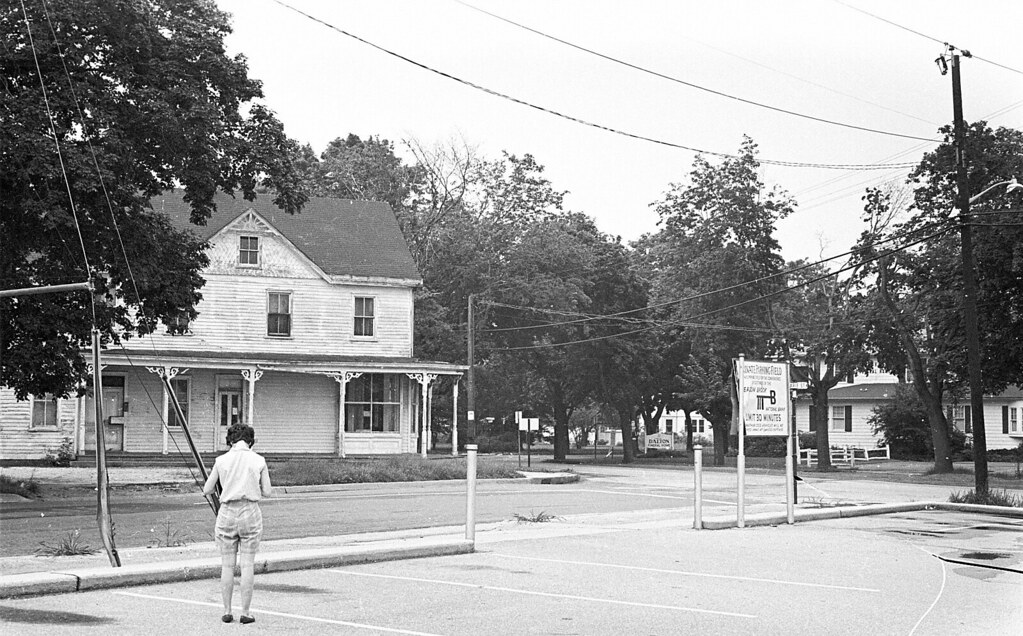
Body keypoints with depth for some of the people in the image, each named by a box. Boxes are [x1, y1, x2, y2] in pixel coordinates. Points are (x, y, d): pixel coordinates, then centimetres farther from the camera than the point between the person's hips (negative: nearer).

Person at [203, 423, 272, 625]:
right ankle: (245, 612, 4)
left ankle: (227, 612, 11)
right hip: (250, 512, 0)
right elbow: (267, 492, 3)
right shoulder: (259, 460, -1)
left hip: (227, 513, 1)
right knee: (247, 565, 4)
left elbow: (207, 490, 7)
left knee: (227, 565, 8)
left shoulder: (222, 460, 0)